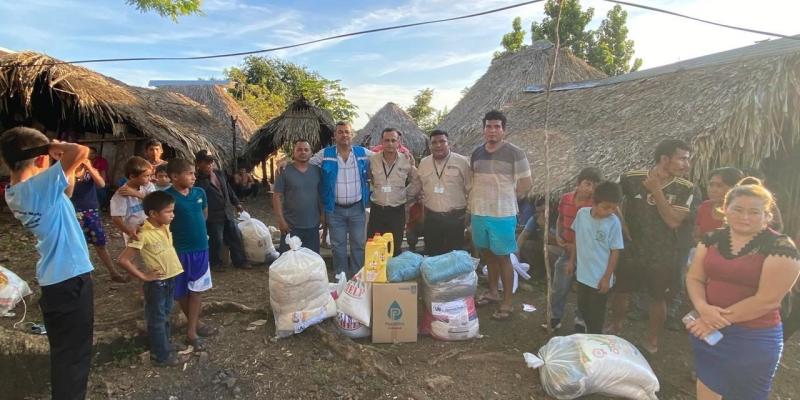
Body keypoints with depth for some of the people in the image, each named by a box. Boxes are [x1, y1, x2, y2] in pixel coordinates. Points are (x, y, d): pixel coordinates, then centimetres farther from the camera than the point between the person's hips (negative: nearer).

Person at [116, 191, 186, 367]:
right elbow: (122, 259, -23)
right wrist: (143, 276, -16)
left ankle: (162, 348, 38)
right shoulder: (144, 235, -23)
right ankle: (162, 355, 22)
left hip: (170, 279, 8)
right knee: (157, 319, 9)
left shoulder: (166, 227, -1)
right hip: (156, 283, -7)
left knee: (165, 316, 21)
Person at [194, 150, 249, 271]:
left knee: (236, 237, 11)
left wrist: (236, 203, 23)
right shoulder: (198, 180, -14)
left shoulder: (220, 174, 10)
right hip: (213, 216, -7)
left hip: (228, 212, 7)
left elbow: (229, 189, 20)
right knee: (216, 241, 4)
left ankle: (240, 261, 24)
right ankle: (216, 263, 24)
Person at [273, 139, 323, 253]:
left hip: (313, 225, 3)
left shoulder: (317, 170, 4)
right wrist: (281, 220, -11)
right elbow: (277, 196, -6)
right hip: (291, 225, -3)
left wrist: (323, 213, 5)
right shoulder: (285, 171, -5)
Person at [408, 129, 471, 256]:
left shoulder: (462, 161, -4)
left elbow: (470, 189, -2)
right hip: (431, 218, 3)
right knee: (432, 256, 12)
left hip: (455, 218, -3)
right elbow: (416, 187, 19)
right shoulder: (424, 163, 8)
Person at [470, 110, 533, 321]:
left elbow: (526, 184, -5)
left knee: (502, 257, 2)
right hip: (479, 214, 5)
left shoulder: (515, 153, -10)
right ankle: (492, 292, 36)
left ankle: (507, 303, 16)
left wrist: (507, 199, -2)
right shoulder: (476, 153, 6)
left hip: (502, 215, -5)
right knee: (487, 254, 18)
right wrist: (473, 205, 9)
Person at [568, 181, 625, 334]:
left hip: (600, 278, -4)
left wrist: (607, 278, -12)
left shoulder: (613, 222, -18)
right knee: (583, 307, 22)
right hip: (583, 273, 5)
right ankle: (588, 333, 43)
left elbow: (615, 251, -12)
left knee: (596, 314, 10)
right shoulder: (582, 213, -9)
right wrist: (572, 260, 11)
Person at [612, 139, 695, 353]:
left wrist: (656, 191, -23)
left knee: (658, 299, 12)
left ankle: (652, 341, 34)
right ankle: (616, 326, 41)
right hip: (630, 249, 0)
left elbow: (673, 221, -19)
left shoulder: (685, 188, -10)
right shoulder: (631, 179, -13)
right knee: (620, 291, 15)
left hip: (662, 255, 0)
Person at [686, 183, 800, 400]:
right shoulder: (712, 239, 1)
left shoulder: (781, 247, -13)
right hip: (707, 330, 4)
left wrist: (720, 319, -17)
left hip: (753, 339, -4)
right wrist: (703, 307, -18)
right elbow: (694, 278, 1)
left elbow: (767, 299, -18)